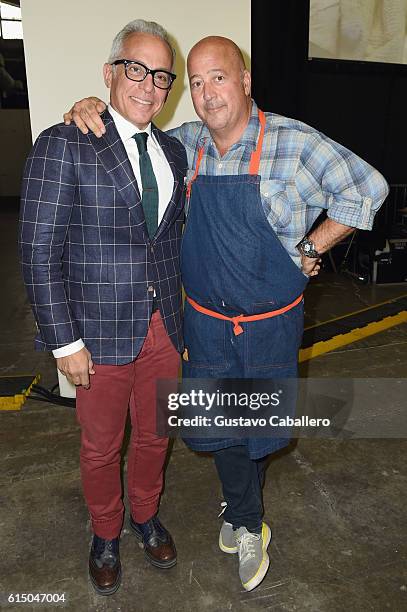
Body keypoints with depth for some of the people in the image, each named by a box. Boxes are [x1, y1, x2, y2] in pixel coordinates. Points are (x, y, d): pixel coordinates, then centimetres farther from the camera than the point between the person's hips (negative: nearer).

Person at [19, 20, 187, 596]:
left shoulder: (174, 150, 7)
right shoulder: (63, 146, -11)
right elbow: (40, 252, -13)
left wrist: (180, 311, 10)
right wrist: (65, 341, -14)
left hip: (164, 329, 5)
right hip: (101, 333, -4)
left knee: (154, 436, 21)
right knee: (101, 447, 16)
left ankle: (146, 516, 49)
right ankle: (106, 534, 44)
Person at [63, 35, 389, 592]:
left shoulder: (293, 142, -11)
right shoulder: (185, 144, 0)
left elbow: (366, 189, -6)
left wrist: (309, 247, -10)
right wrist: (90, 111, -5)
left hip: (270, 325, -2)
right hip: (205, 323, 3)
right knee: (221, 425, 14)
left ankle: (242, 514, 49)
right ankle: (249, 525, 42)